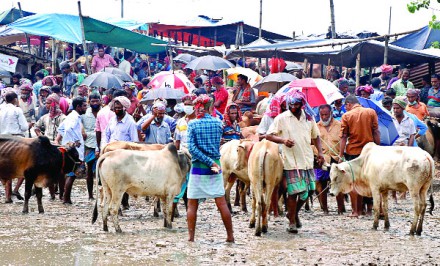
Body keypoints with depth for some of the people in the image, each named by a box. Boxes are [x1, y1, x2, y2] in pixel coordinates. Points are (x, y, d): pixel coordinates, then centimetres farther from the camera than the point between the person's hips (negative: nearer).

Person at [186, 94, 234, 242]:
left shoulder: (193, 124, -5)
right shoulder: (217, 123, 1)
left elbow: (192, 148, -13)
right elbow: (218, 143, 10)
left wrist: (209, 162, -14)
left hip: (198, 168, -2)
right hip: (215, 168, 2)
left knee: (192, 204, 6)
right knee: (222, 203, 6)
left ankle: (191, 237, 5)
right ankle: (230, 236, 9)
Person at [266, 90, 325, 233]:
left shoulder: (309, 118, 9)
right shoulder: (282, 118, -2)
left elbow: (316, 136, 19)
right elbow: (268, 135, -2)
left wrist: (320, 152, 5)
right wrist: (283, 140, -19)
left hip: (307, 160, 4)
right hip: (291, 161, -4)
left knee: (307, 190, 6)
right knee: (294, 191, -6)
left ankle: (294, 213, 31)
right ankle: (292, 222, 7)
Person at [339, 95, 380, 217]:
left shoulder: (346, 116, -4)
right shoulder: (371, 112, 1)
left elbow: (343, 137, -6)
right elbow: (376, 132, -1)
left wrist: (341, 155, -4)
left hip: (352, 152, -2)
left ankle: (356, 210, 4)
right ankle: (370, 206, 12)